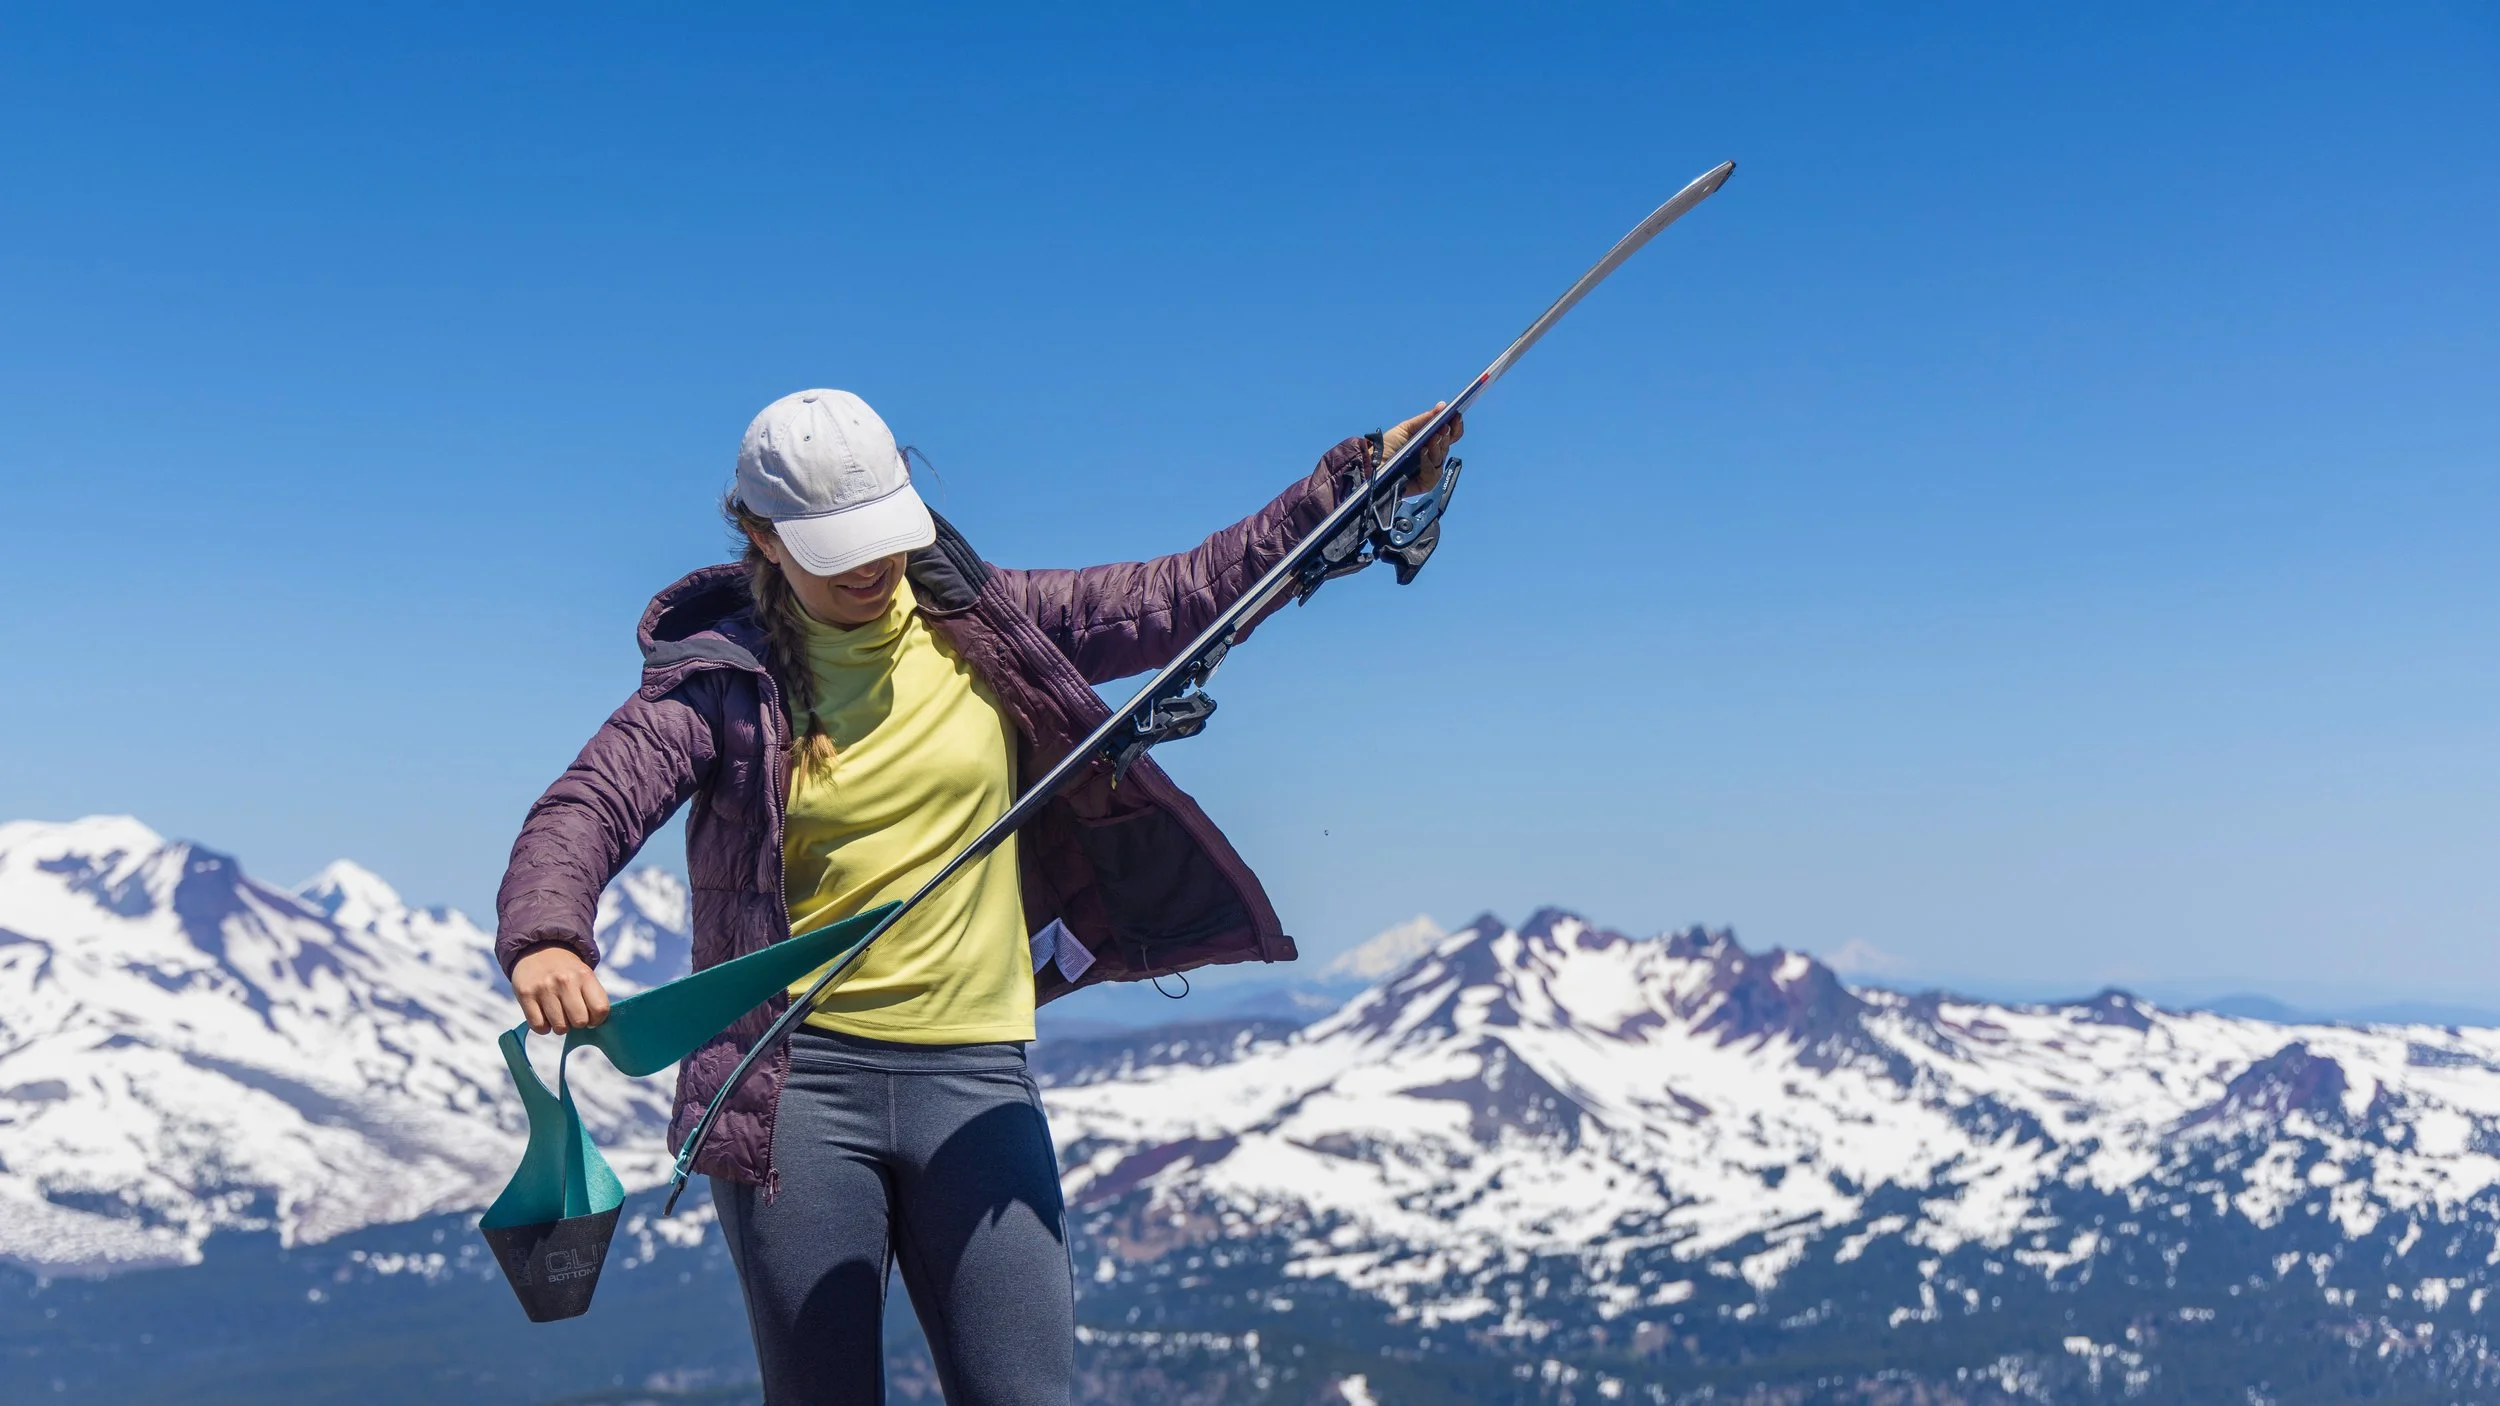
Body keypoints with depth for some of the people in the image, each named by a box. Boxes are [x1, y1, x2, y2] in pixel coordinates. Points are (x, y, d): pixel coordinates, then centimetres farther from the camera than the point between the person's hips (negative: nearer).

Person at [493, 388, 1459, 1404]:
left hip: (974, 1082, 2)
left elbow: (1180, 597, 8)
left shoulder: (984, 629, 7)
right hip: (792, 1086, -2)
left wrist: (1359, 476, 2)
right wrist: (545, 938, -34)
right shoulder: (721, 679, -1)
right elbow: (583, 811, -12)